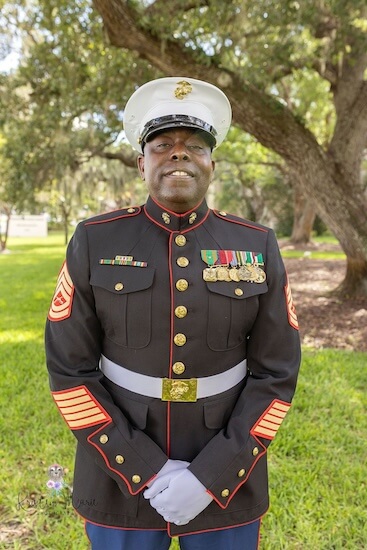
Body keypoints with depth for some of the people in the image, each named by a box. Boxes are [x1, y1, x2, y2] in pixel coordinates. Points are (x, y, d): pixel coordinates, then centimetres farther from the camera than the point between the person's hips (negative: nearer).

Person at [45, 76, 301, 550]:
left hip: (227, 478, 1)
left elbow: (276, 374, -6)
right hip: (121, 479, 0)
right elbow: (70, 369, -8)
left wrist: (211, 476, -14)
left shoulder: (258, 248, -7)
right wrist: (145, 469, -14)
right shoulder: (95, 243, -9)